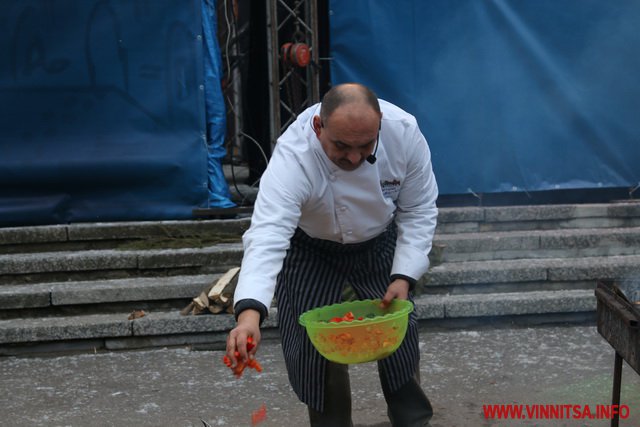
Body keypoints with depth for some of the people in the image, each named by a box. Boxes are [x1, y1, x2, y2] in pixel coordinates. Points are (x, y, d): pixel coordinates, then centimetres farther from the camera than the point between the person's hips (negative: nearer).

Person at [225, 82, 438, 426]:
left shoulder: (404, 132, -30)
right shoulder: (293, 156, -39)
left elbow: (418, 211, -16)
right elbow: (267, 235, -50)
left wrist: (404, 276, -25)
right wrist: (249, 312, -64)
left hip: (379, 241, 2)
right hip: (309, 247, -2)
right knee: (309, 344, -5)